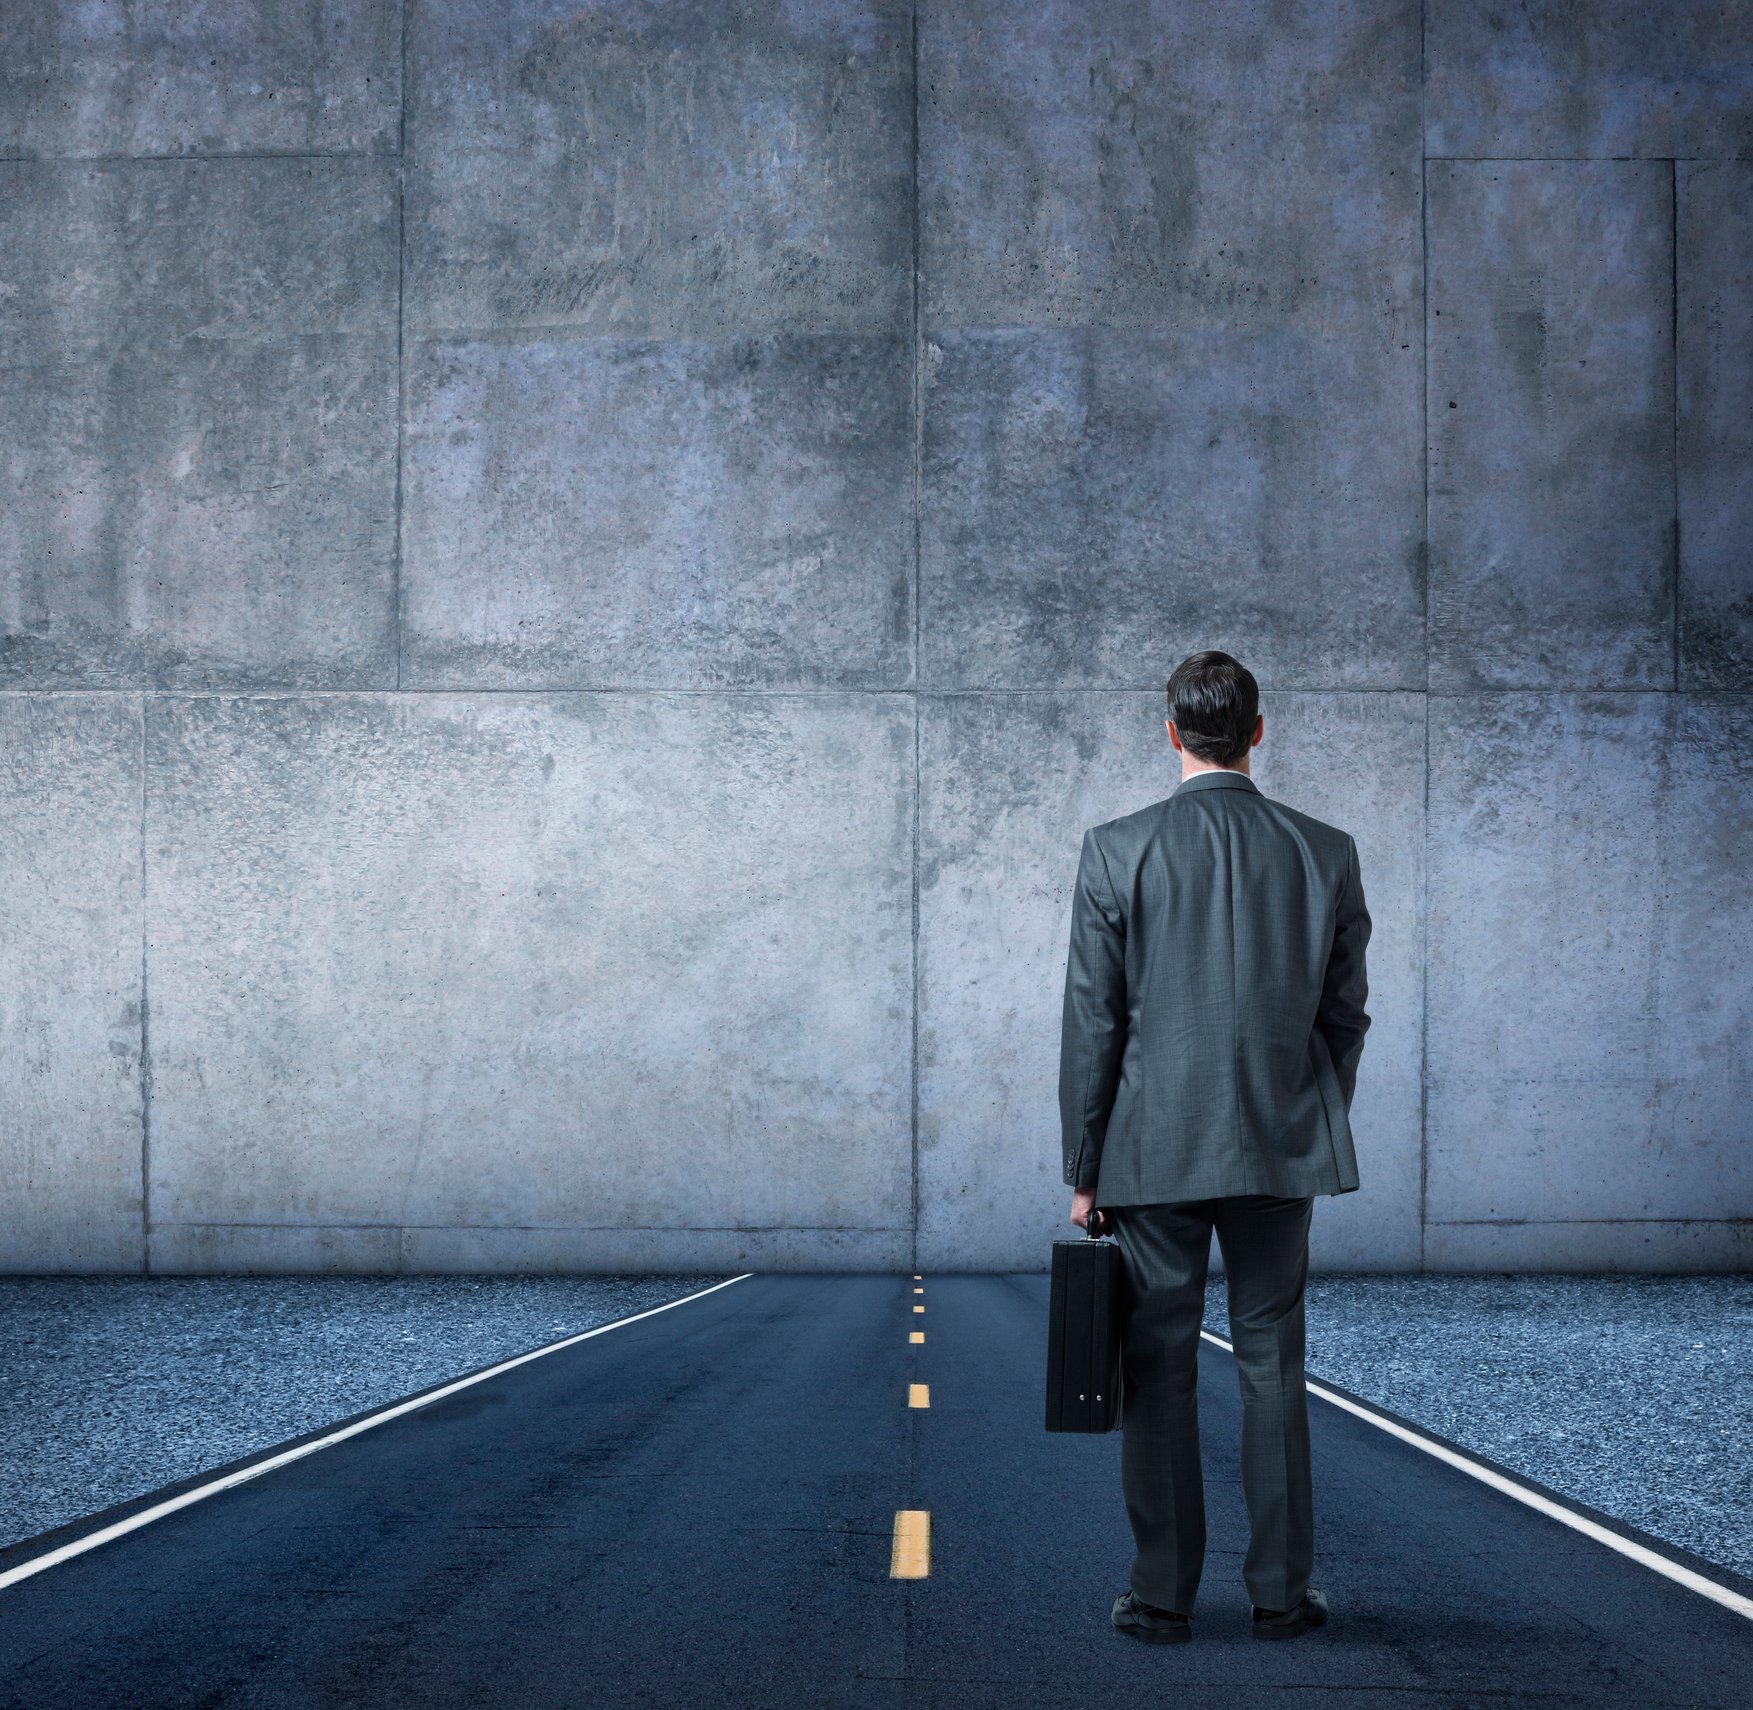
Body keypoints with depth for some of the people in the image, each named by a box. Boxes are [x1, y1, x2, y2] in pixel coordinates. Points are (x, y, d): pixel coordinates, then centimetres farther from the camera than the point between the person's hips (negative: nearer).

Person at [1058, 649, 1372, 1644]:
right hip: (1280, 1150, 2)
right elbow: (1345, 1019, 5)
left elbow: (1092, 1025, -6)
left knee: (1160, 1372, 5)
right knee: (1273, 1366, 9)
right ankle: (1281, 1592, 13)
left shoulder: (1117, 852, -7)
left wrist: (1084, 1170, 1)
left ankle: (1164, 1596, 9)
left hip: (1154, 1151, -2)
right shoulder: (1326, 854, 0)